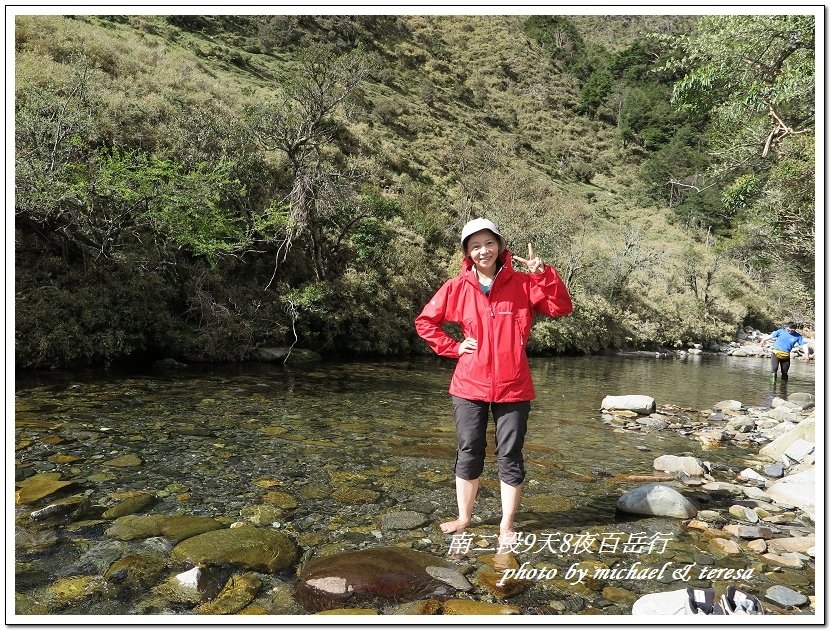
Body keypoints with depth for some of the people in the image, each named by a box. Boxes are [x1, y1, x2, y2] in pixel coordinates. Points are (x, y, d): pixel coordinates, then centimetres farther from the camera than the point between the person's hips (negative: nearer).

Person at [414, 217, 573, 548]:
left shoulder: (523, 284, -1)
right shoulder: (456, 287, 1)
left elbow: (561, 308, -8)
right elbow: (425, 321, 10)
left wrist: (543, 273, -20)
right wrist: (453, 347, 0)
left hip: (513, 388, -1)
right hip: (469, 387, 1)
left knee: (510, 457, 7)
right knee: (468, 454, 12)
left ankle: (507, 526, 21)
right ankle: (463, 518, 28)